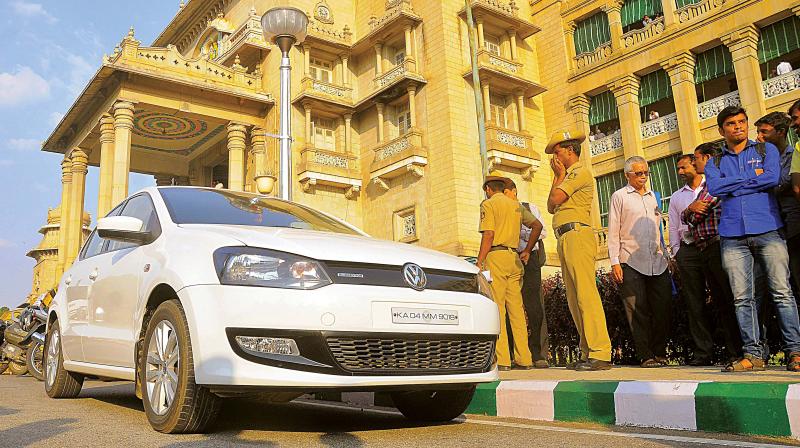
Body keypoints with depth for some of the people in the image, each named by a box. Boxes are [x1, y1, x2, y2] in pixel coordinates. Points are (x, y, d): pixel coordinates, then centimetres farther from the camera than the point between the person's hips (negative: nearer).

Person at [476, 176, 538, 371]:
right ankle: (524, 359, 6)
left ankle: (501, 360, -10)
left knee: (496, 308, -7)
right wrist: (527, 250, 21)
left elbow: (488, 235, -11)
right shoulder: (516, 205, 20)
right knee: (517, 309, 6)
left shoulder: (488, 204, 0)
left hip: (496, 256, -6)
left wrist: (479, 263, -12)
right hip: (514, 257, 6)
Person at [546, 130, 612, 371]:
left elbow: (555, 199, -12)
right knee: (574, 299, 7)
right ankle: (588, 353, 9)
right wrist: (557, 176, 19)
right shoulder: (568, 175, 28)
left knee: (586, 294, -15)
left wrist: (560, 175, 4)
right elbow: (550, 207, 20)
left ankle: (600, 353, -17)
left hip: (577, 234, -10)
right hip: (565, 239, 10)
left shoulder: (580, 171, -2)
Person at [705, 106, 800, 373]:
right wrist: (752, 177, -1)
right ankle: (753, 355, 3)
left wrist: (732, 185, -2)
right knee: (742, 298, -1)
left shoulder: (766, 150, 14)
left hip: (768, 231, -1)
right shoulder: (714, 163, 18)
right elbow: (714, 188, -3)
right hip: (733, 237, 2)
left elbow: (773, 178, -6)